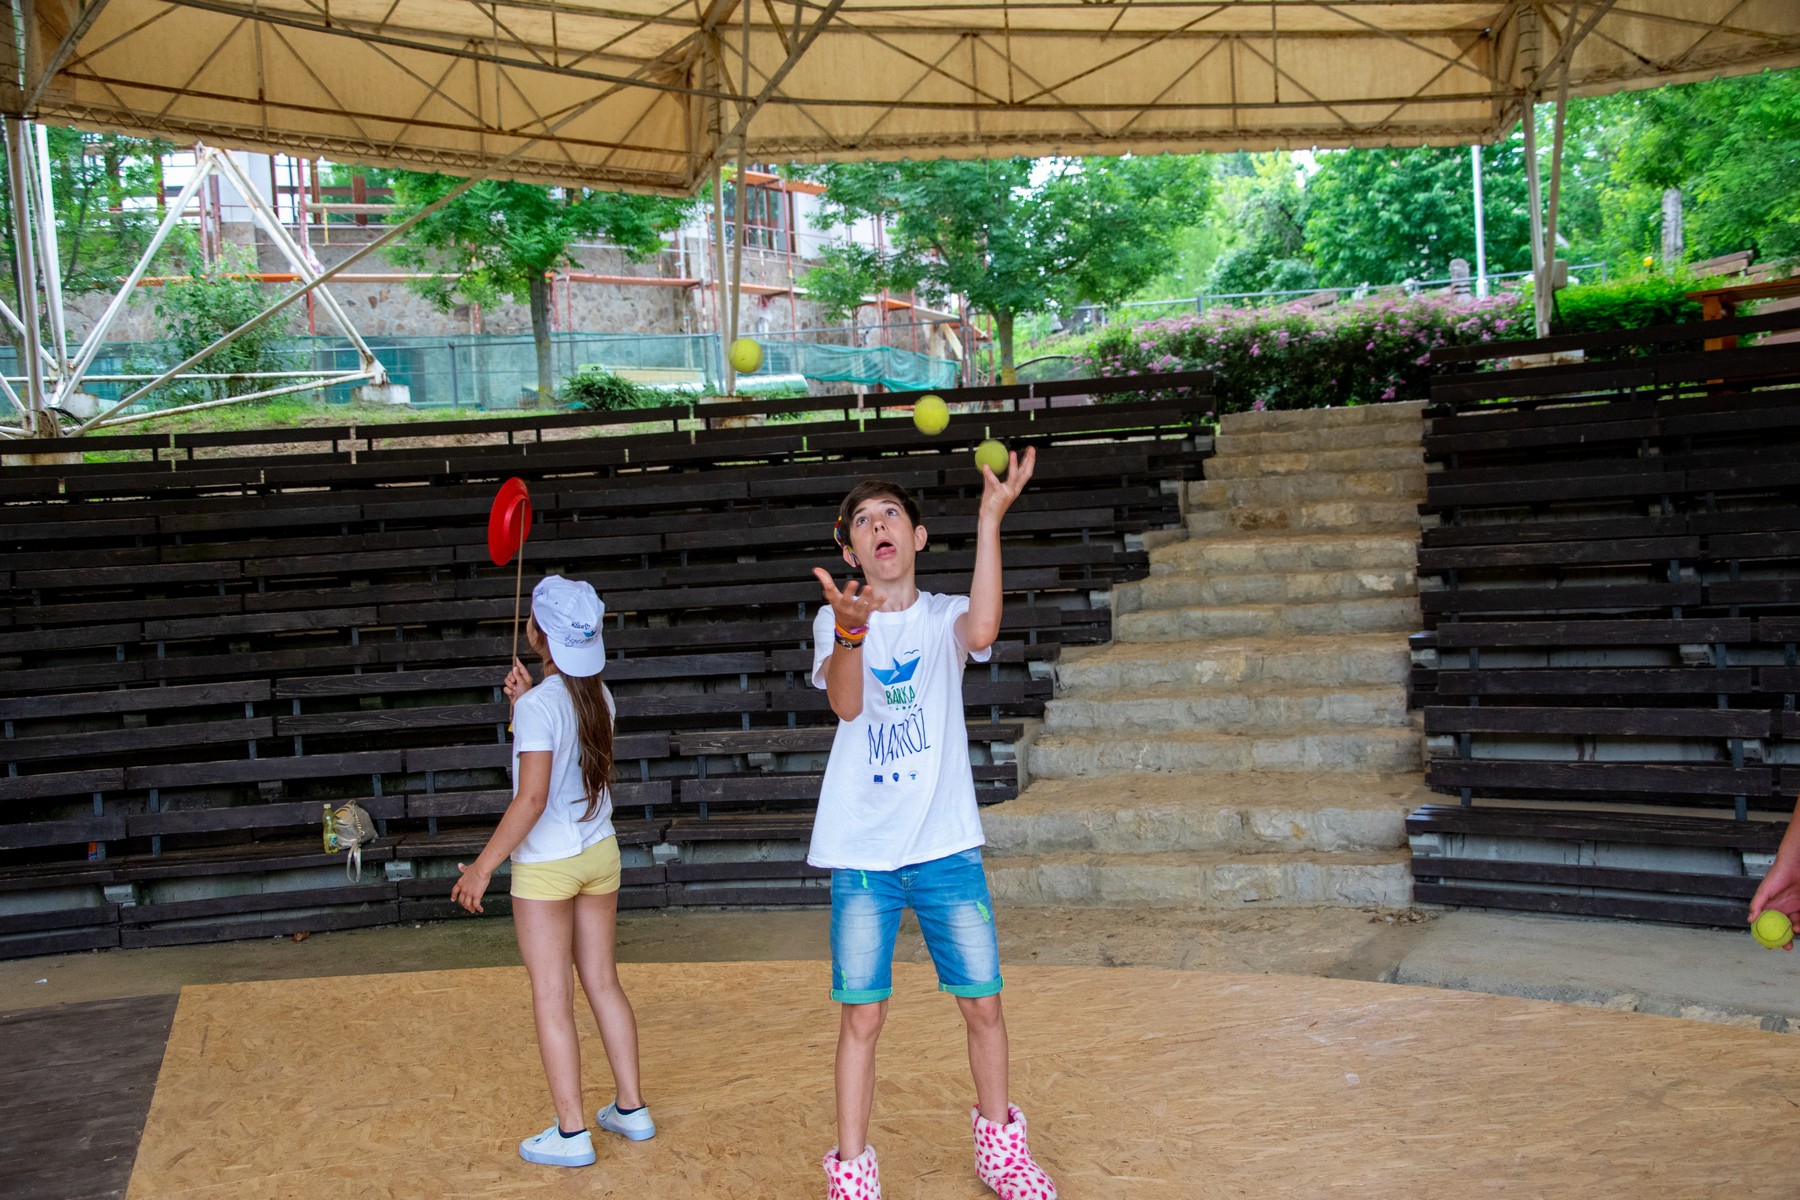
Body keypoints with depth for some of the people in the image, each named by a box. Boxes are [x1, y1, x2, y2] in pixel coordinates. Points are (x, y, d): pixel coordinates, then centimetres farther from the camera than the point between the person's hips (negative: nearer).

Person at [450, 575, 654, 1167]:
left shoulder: (538, 705, -19)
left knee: (551, 997, 2)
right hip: (599, 853, 7)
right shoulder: (598, 695, 3)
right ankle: (631, 1109, 24)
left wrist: (484, 865, -15)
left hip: (546, 865, -7)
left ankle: (571, 1133, 8)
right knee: (603, 982, 16)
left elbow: (532, 799, -21)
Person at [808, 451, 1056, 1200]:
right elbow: (846, 703, -16)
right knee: (861, 1017, 1)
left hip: (946, 845, 1)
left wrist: (990, 518, -27)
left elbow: (983, 628, -21)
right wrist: (852, 631, -37)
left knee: (982, 1002, 8)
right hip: (860, 852, -1)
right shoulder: (834, 619, 3)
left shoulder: (943, 617, 5)